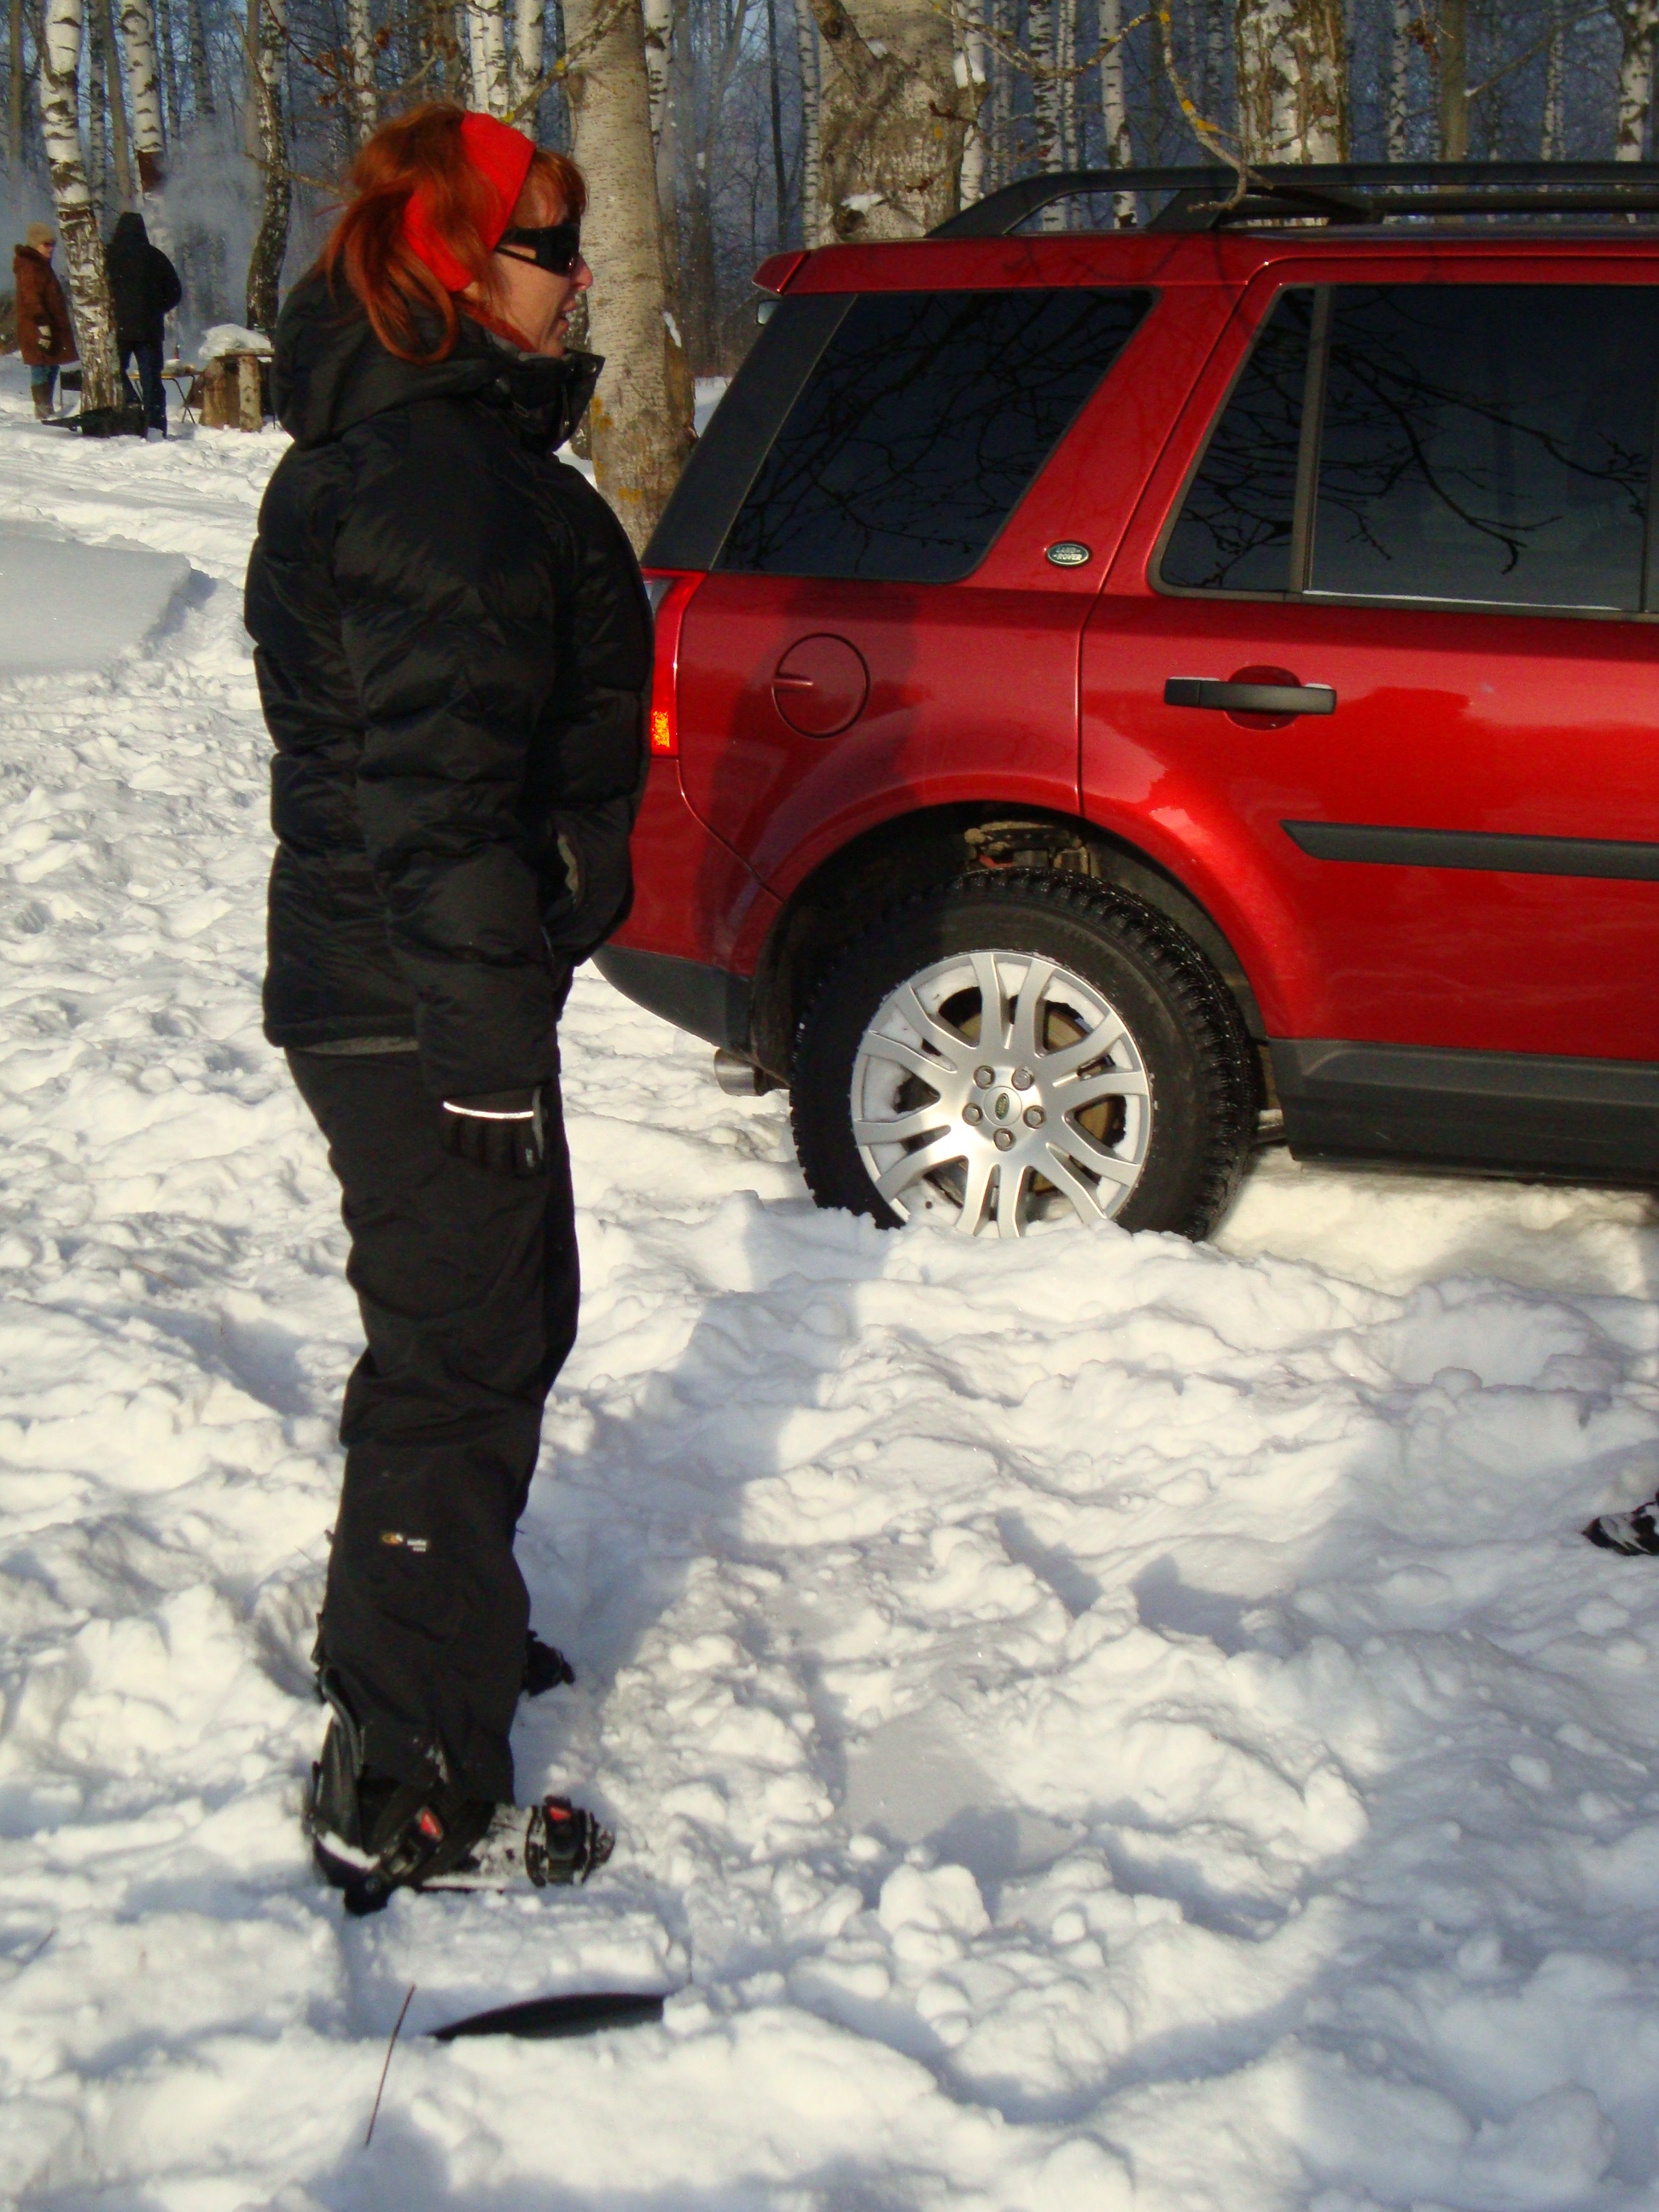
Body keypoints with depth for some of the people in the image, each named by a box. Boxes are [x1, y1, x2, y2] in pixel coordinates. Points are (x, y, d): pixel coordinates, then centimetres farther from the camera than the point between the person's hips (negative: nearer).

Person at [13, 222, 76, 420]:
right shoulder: (28, 267, -12)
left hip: (50, 326, 10)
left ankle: (46, 409, 20)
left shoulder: (41, 264, 21)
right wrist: (42, 325, -27)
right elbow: (31, 298, -20)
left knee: (51, 366, 13)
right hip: (37, 328, -10)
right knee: (42, 367, -10)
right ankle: (43, 411, -10)